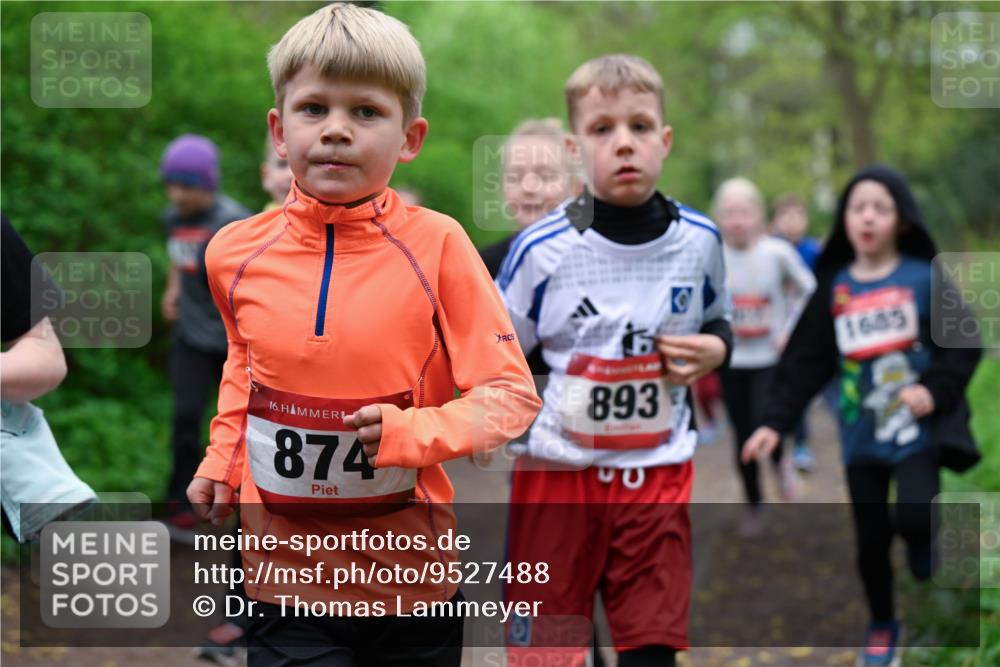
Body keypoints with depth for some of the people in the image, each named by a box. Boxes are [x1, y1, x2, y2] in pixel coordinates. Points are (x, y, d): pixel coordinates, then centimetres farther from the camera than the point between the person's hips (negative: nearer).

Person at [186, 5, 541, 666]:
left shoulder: (436, 245, -11)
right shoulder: (236, 253, -1)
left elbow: (512, 393, -8)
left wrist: (416, 432, -23)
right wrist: (222, 456, 9)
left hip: (413, 587, -1)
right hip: (287, 587, 1)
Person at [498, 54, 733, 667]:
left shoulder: (699, 240, 0)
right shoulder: (542, 249, -10)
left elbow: (718, 322, 19)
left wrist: (714, 350, -2)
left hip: (658, 473, 2)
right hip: (556, 470, -2)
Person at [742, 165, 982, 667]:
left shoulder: (922, 278, -6)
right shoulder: (834, 288, 2)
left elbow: (965, 343, -3)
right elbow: (805, 363, 3)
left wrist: (936, 388, -17)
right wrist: (775, 421, -4)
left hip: (917, 429, -3)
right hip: (862, 434, 3)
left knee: (914, 515, -22)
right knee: (870, 538, 9)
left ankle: (924, 541, 15)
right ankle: (882, 626, 31)